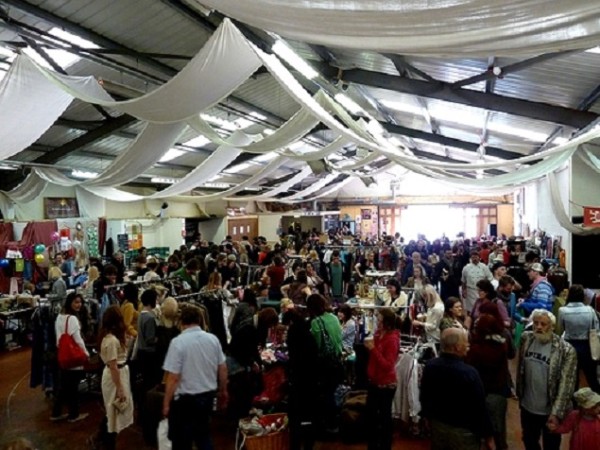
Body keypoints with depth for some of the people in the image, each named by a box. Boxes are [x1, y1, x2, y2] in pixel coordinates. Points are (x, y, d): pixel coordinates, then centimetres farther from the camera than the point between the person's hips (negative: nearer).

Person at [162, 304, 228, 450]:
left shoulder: (178, 342, -17)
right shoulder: (213, 339, -3)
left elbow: (173, 378, -19)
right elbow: (223, 369, 5)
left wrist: (166, 403, -7)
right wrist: (223, 391, 20)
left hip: (185, 399, -5)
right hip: (208, 395, 5)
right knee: (203, 434, 24)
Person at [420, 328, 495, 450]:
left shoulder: (430, 366, -7)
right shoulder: (469, 372, -26)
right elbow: (480, 408, -18)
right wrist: (488, 435, -6)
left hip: (437, 425, 5)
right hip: (463, 431, -5)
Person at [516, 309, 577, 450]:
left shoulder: (566, 350, -20)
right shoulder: (526, 339, -7)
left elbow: (566, 385, -19)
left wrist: (556, 413, -21)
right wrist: (519, 394, 10)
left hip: (550, 411, -3)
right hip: (527, 407, 3)